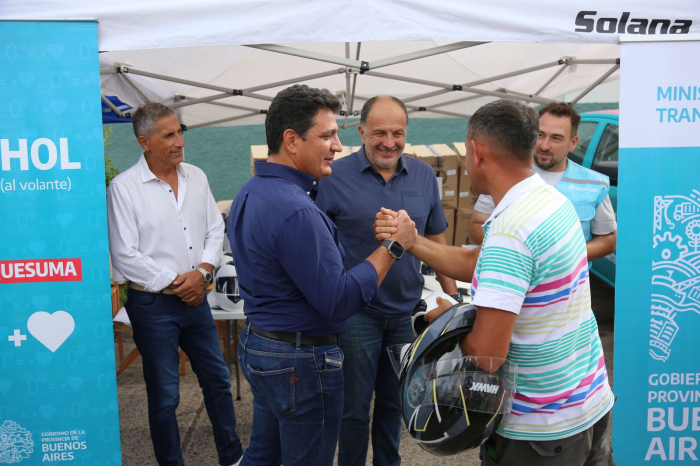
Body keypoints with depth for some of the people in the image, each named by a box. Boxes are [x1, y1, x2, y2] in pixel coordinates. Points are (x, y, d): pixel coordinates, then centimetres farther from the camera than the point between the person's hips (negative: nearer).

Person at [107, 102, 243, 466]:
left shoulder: (196, 177, 4)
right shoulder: (123, 187, -11)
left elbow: (215, 230, 8)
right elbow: (125, 255, -14)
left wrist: (201, 271, -8)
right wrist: (173, 282, -13)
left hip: (195, 298, 5)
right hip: (153, 305, -5)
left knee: (217, 380, 15)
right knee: (164, 395, 7)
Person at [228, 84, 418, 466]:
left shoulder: (250, 193, 5)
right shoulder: (295, 211, -27)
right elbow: (339, 301, -26)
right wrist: (393, 246, -18)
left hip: (256, 344, 10)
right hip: (300, 361, -10)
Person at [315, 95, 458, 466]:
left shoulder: (424, 176, 2)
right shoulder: (334, 177, -10)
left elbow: (437, 240, 10)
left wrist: (451, 295, 9)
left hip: (407, 310, 4)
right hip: (356, 311, -4)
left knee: (394, 401, 19)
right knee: (355, 406, 7)